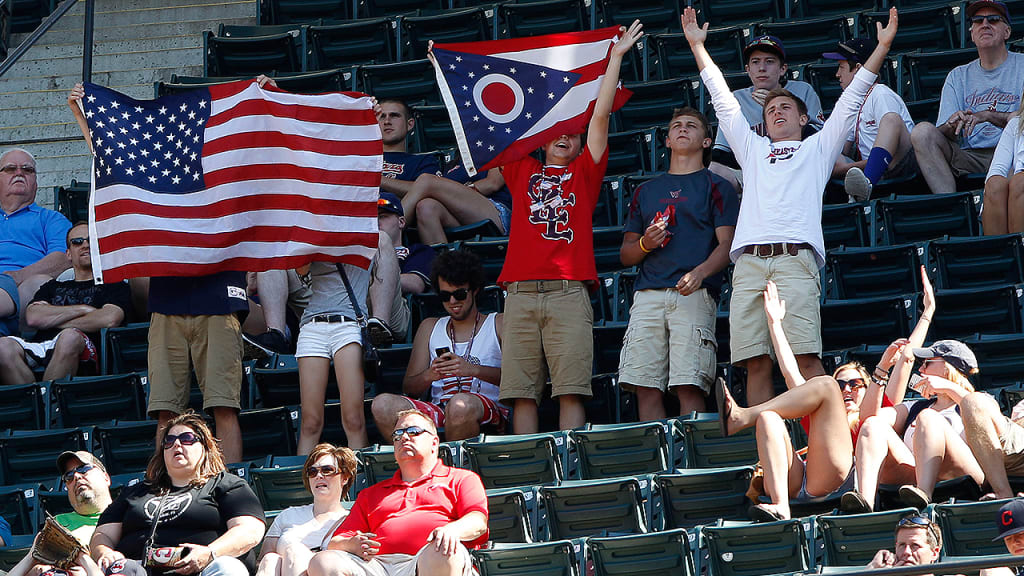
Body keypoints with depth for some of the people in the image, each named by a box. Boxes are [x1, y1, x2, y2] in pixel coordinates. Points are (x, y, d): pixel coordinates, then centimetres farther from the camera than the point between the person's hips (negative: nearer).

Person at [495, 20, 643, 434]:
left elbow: (600, 115, 12)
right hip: (520, 292, 2)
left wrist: (616, 56, 9)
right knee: (521, 392, -3)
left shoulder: (584, 172, 17)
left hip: (568, 292, -2)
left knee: (571, 390, -8)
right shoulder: (522, 171, 22)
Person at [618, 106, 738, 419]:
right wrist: (644, 244, 1)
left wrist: (699, 273, -17)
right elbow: (625, 254, 25)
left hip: (694, 295, -4)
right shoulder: (646, 191, 26)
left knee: (689, 386, -16)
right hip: (648, 294, 4)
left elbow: (726, 244, 2)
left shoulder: (716, 186, 14)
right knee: (646, 388, -7)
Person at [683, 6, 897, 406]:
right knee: (756, 363, -8)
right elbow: (723, 101, 36)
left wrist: (882, 46, 19)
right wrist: (698, 46, 38)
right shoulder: (753, 149, 33)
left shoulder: (818, 147, 26)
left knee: (805, 358, -15)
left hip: (794, 257, -3)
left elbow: (850, 100, 23)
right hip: (748, 262, 3)